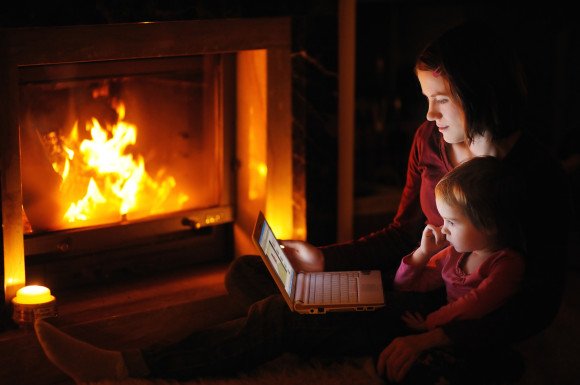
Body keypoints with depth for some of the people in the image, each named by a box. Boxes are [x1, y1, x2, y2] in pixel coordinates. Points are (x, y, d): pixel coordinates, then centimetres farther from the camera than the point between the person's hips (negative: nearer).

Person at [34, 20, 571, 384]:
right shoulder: (431, 141, 3)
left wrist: (436, 339, -28)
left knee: (281, 316, -25)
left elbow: (539, 302, -19)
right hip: (406, 287, 9)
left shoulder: (536, 175, -19)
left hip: (457, 318, -9)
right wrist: (324, 260, 4)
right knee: (245, 273, 3)